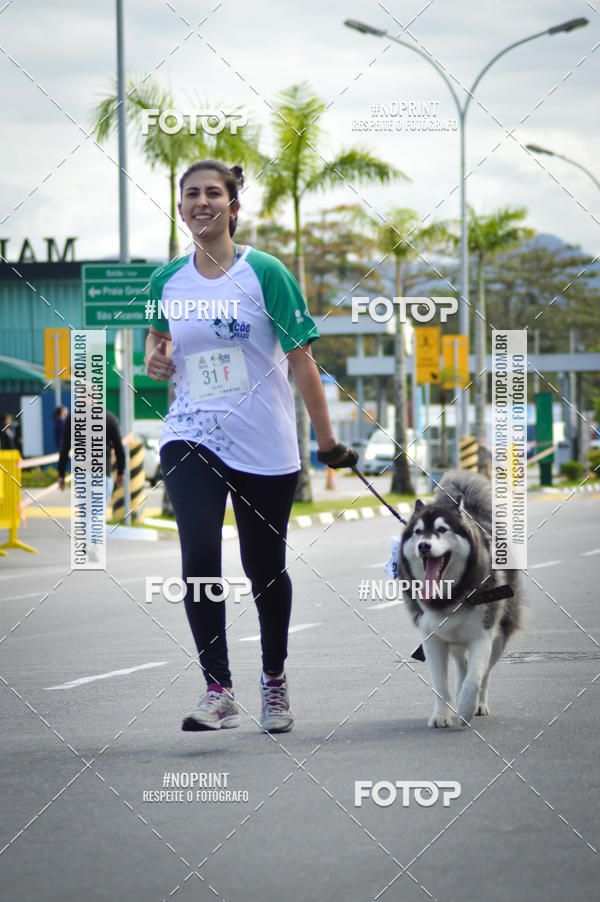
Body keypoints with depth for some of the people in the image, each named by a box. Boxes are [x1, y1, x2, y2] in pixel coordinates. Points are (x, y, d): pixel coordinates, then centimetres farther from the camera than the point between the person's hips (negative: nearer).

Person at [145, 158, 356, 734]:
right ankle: (218, 691, -16)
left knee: (265, 569, 8)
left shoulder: (264, 273, -6)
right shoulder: (166, 281, 4)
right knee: (199, 554, -18)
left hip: (264, 444, -2)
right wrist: (154, 358, -3)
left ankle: (274, 681, 31)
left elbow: (301, 359, -4)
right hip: (191, 437, 2)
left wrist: (327, 441, -4)